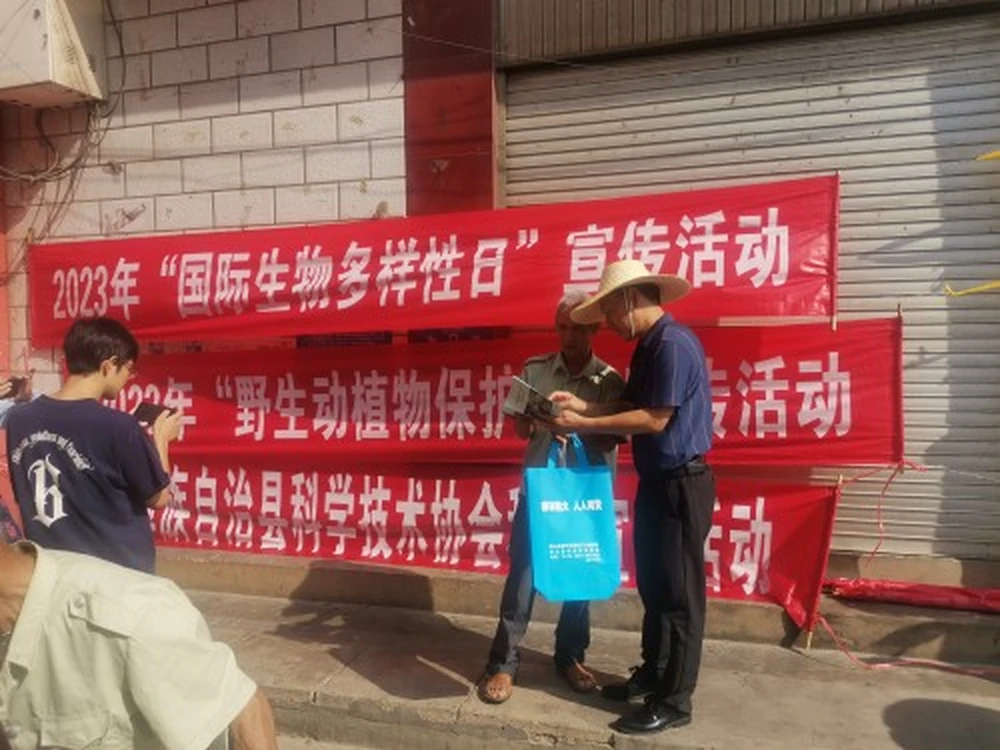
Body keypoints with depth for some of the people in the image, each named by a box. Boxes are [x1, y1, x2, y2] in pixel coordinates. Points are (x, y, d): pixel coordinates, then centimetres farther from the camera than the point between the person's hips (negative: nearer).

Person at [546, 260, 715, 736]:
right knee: (652, 585, 18)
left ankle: (674, 702, 14)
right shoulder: (648, 346, 12)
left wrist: (584, 424, -17)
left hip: (681, 484, -10)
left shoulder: (673, 344, -19)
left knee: (678, 591, 1)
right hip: (656, 482, 10)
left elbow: (655, 419, -22)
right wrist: (584, 406, 1)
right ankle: (652, 673, 34)